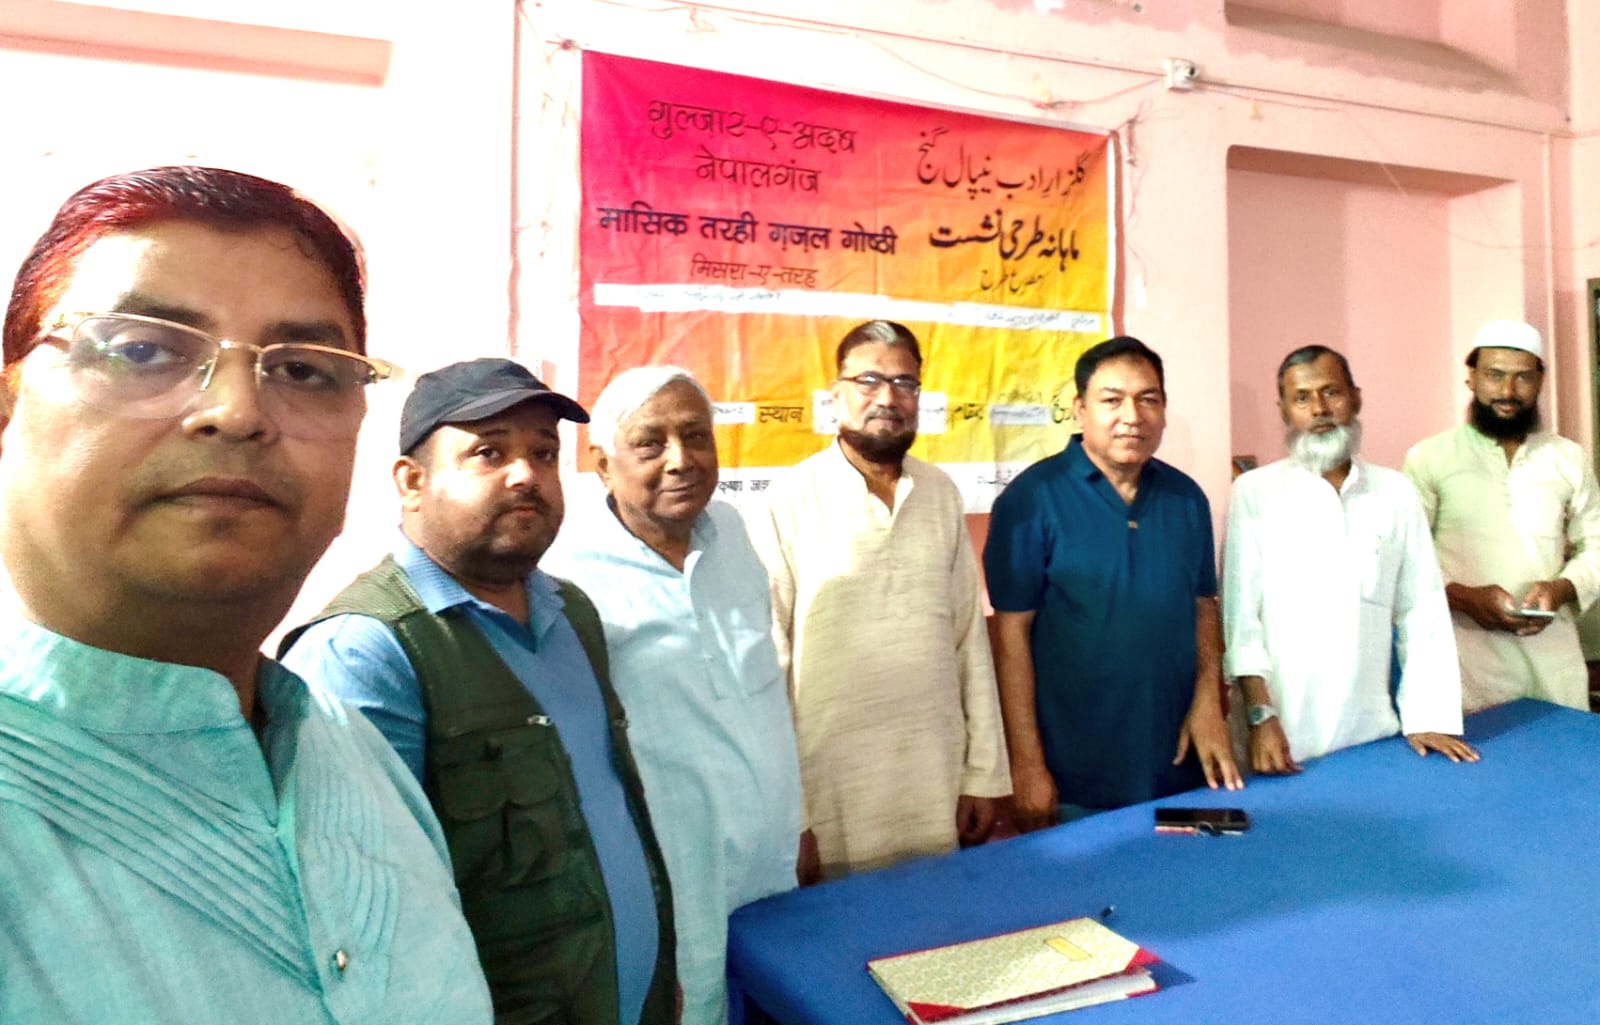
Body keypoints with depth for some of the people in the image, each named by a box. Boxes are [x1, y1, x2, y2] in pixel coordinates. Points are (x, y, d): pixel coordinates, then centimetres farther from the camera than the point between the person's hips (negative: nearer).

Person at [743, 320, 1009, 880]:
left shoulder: (942, 495, 3)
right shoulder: (788, 505, -10)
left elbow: (970, 638, 6)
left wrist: (985, 773, 6)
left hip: (938, 788, 4)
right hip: (832, 797, -4)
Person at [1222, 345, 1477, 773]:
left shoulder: (1396, 493, 6)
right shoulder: (1254, 493, -3)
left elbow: (1423, 612, 6)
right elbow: (1240, 613, -6)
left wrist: (1426, 718, 2)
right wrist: (1260, 716, -11)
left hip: (1374, 732, 3)